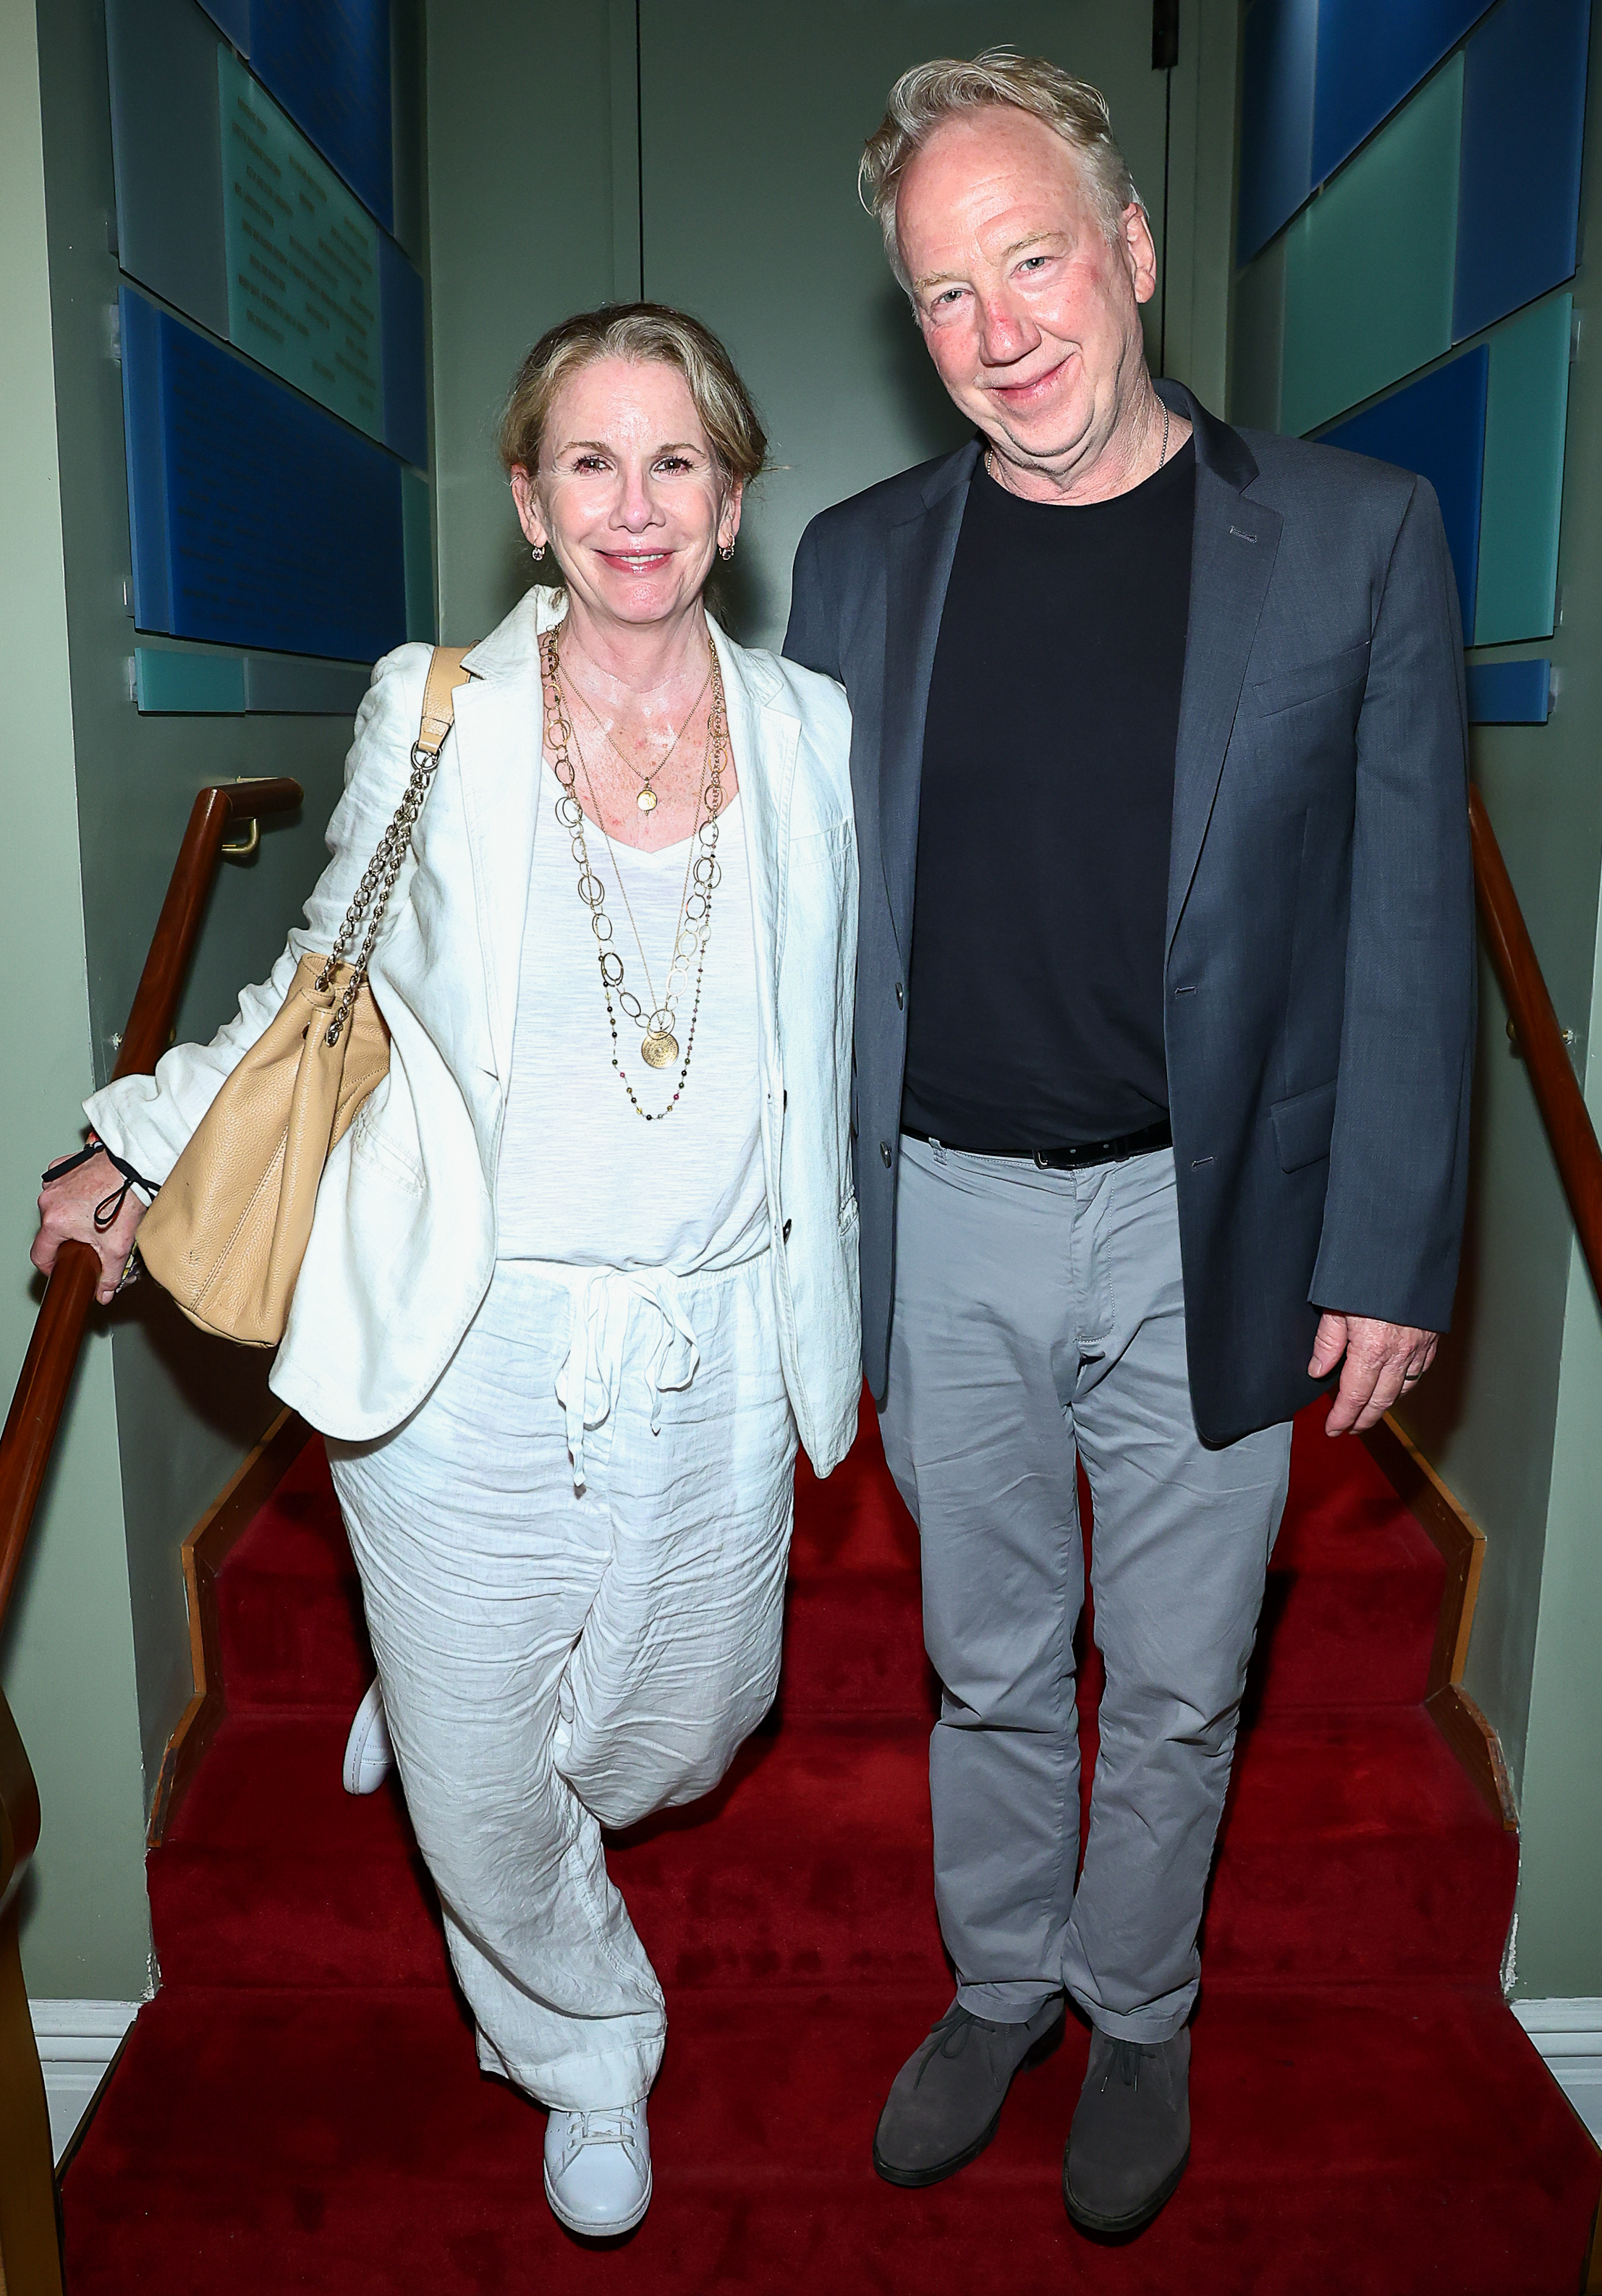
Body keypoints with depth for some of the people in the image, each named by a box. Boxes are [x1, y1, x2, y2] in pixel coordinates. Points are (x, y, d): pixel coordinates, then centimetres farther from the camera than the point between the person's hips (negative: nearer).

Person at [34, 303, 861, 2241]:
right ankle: (583, 2047, 45)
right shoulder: (433, 719, -6)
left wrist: (839, 1310, 15)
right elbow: (330, 982, 9)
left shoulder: (811, 733, 0)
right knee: (477, 1772, 12)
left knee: (680, 1736, 19)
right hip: (464, 1351, -2)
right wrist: (157, 1151, 4)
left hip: (712, 1354, 2)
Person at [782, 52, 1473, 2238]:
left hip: (1209, 1233, -1)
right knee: (990, 1665, 19)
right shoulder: (857, 562, 2)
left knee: (1177, 1685, 16)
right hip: (942, 1221, 2)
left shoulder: (1360, 537, -5)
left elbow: (1409, 926, -4)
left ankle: (1137, 2013, 43)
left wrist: (1387, 1254, -6)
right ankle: (999, 1987, 44)